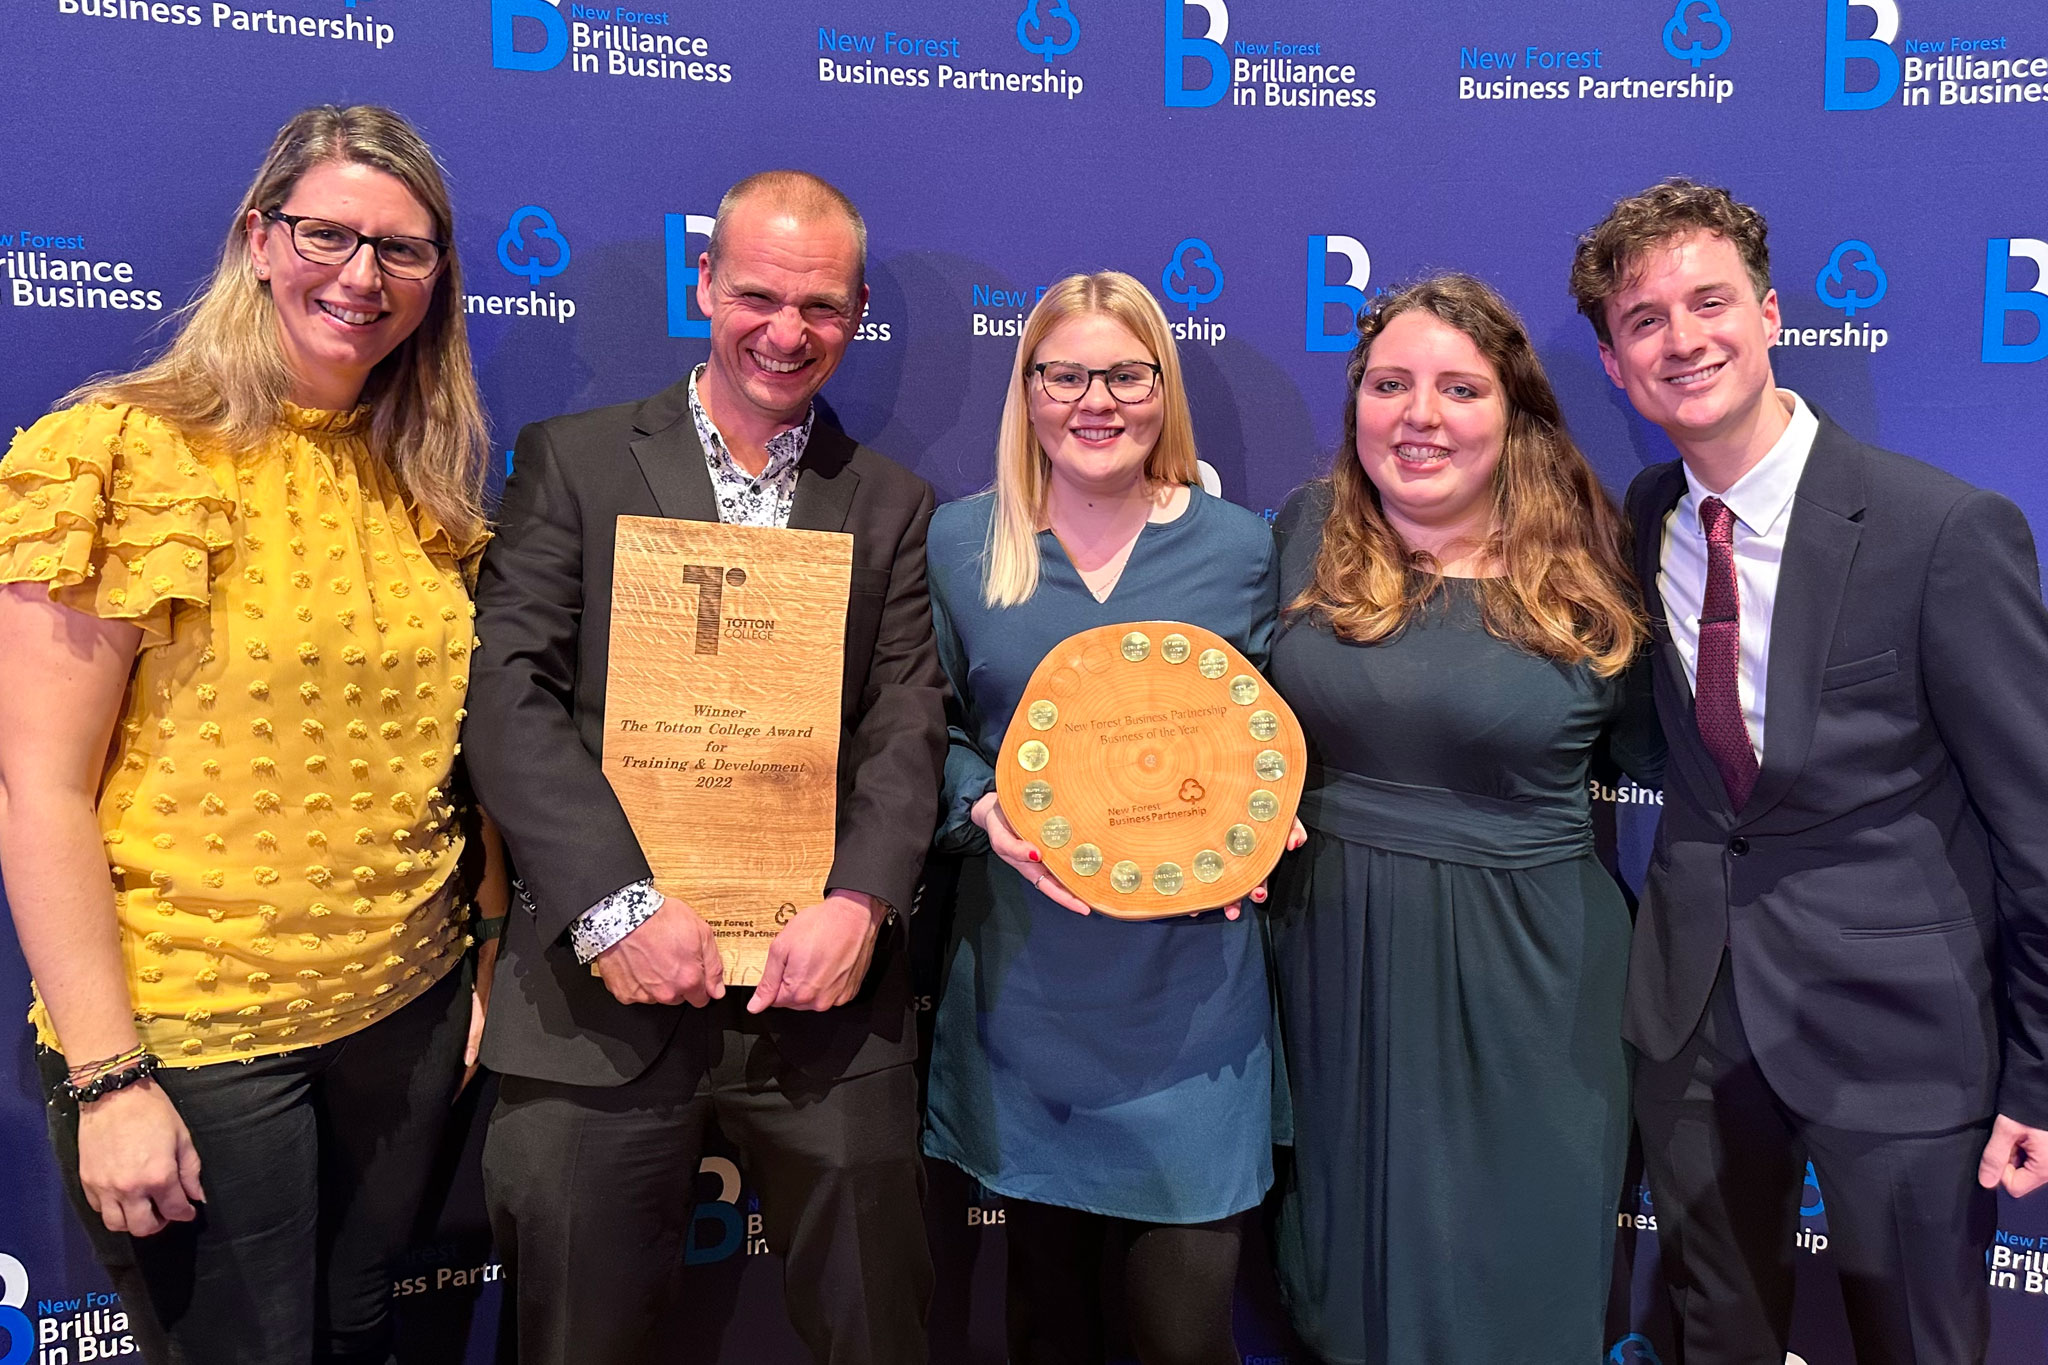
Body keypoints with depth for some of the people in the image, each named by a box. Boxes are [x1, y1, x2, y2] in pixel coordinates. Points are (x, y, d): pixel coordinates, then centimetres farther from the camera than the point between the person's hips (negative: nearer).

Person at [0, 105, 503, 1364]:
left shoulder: (426, 481, 6)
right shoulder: (124, 454, -11)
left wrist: (490, 962, 5)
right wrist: (107, 1077, -15)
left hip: (408, 1009, 5)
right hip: (190, 1032, -5)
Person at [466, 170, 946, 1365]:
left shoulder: (893, 505, 10)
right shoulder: (575, 460, 5)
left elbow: (909, 728, 2)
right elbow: (509, 692, -5)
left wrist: (860, 904, -14)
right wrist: (617, 903, -15)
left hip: (826, 993, 1)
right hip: (604, 988, -1)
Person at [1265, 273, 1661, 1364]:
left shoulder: (1587, 562, -6)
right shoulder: (1305, 534, -1)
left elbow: (1663, 753, 3)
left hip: (1519, 977, -2)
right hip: (1332, 955, 2)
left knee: (1511, 1264, 15)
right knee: (1346, 1255, 20)